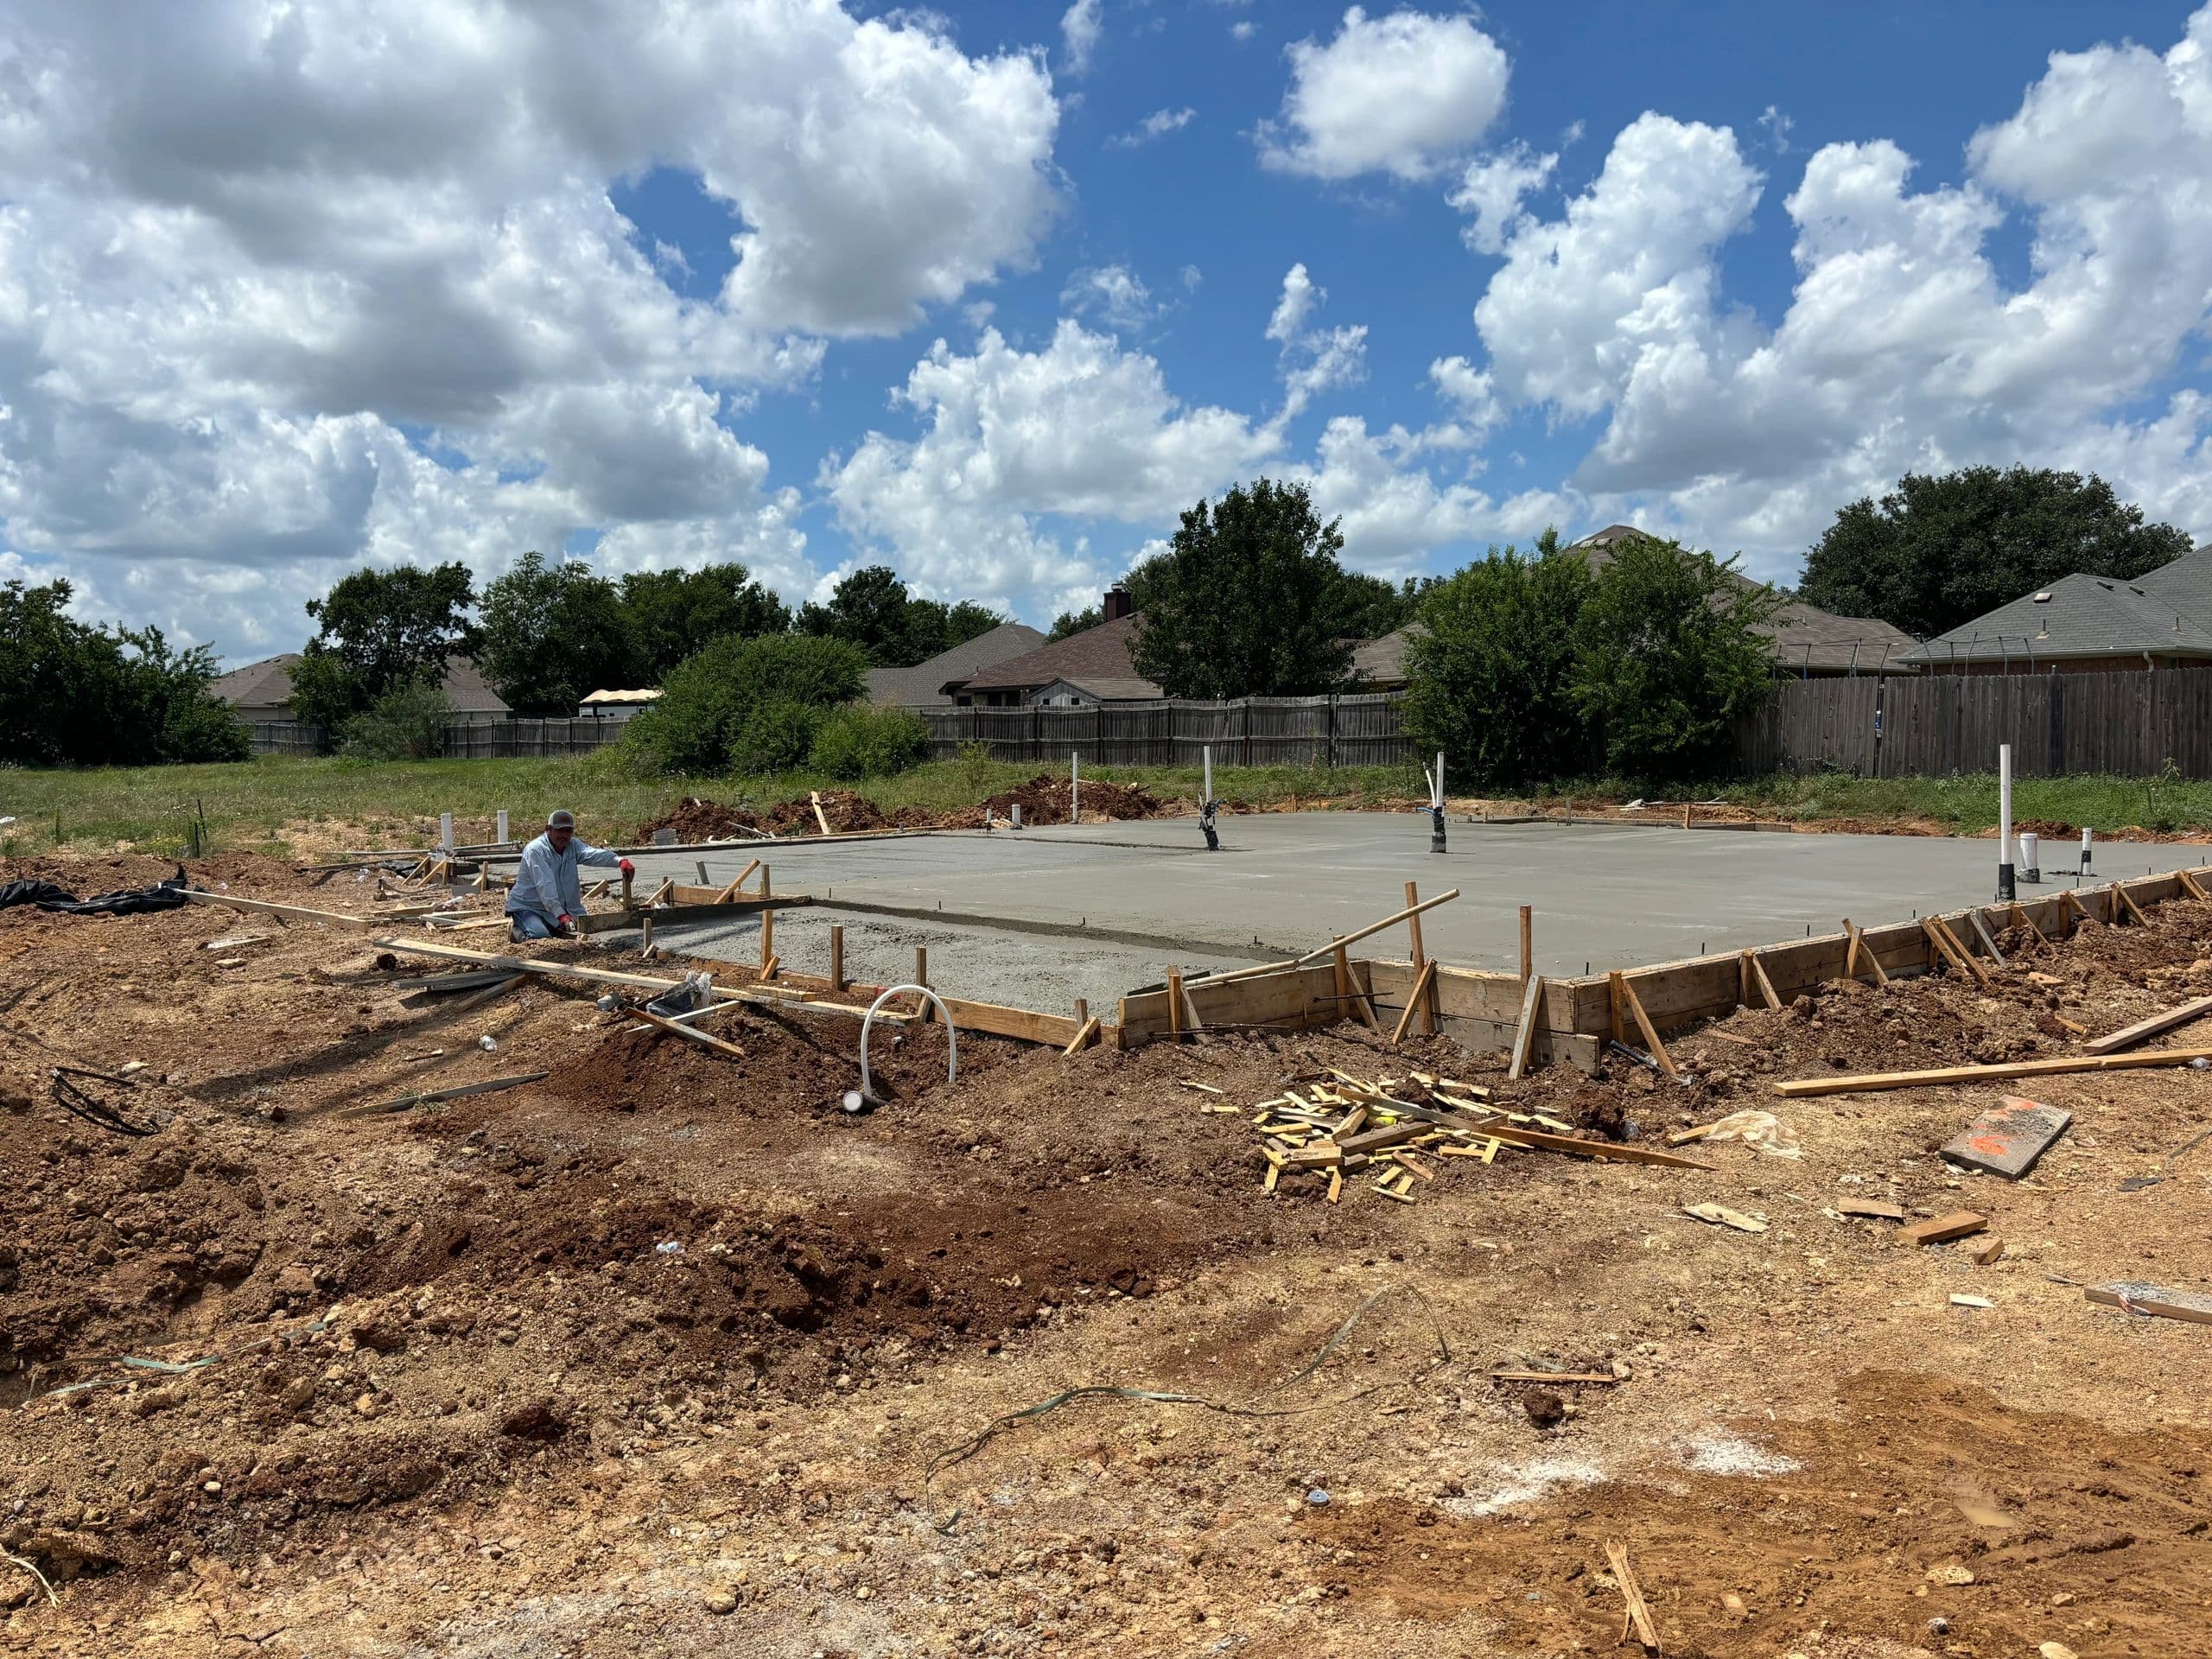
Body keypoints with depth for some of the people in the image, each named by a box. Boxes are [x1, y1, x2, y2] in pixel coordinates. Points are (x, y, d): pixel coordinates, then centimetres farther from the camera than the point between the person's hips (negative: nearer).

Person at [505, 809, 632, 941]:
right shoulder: (536, 850, -20)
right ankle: (515, 928, 5)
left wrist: (619, 861, -43)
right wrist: (561, 915, -42)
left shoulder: (573, 845, 0)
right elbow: (545, 886, -31)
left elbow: (594, 854, -21)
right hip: (527, 907, -6)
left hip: (561, 909, 6)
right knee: (540, 936, -30)